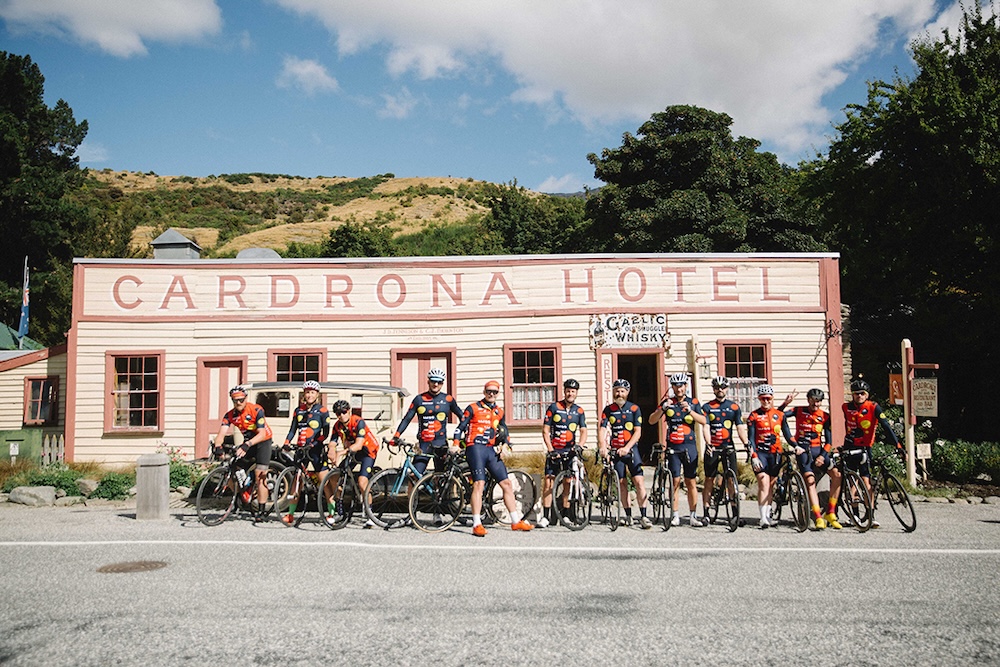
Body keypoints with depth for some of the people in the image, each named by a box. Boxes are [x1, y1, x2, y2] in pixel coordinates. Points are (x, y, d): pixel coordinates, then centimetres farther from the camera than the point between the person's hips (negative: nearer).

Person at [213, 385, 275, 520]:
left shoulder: (256, 410, -22)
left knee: (259, 476, -13)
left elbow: (262, 434, -29)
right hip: (247, 444, 5)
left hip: (263, 442, -5)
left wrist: (247, 445, -45)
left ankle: (261, 511, -6)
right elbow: (222, 433, -19)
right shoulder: (230, 415, -8)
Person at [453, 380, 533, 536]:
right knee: (479, 484, -17)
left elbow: (504, 432, 28)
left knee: (506, 484, 3)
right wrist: (456, 444, -11)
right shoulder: (473, 408, 3)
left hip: (491, 450, 6)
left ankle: (516, 521, 11)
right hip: (475, 448, -6)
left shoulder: (499, 412, 17)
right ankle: (477, 524, -17)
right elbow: (460, 427, 2)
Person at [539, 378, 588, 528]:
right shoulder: (554, 407, -1)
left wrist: (580, 445, -19)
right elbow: (545, 431, -2)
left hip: (571, 451, 2)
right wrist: (551, 450, -11)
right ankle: (545, 517, -7)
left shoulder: (579, 411, 7)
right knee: (548, 481, -9)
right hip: (554, 450, -2)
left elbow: (583, 431, 1)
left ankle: (565, 515, 13)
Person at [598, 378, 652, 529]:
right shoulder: (608, 410, 4)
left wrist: (627, 447, -19)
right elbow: (602, 430, -5)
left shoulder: (634, 409, 0)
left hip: (631, 449, -2)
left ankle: (643, 516, -13)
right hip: (615, 451, 2)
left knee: (639, 481, -12)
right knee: (622, 483, 4)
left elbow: (637, 432, -6)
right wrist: (602, 447, -22)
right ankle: (628, 516, 13)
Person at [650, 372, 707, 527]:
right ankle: (675, 516, 5)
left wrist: (690, 411, -19)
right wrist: (663, 408, -18)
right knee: (675, 481, -1)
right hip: (673, 447, 0)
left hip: (690, 446, 0)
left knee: (691, 482, 2)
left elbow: (703, 421, -5)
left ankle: (693, 516, 6)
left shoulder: (693, 402, 7)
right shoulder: (667, 402, 6)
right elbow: (652, 420, -2)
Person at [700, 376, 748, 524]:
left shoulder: (734, 407, 6)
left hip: (728, 447, 0)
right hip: (712, 448, 0)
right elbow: (706, 427, -7)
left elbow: (740, 427, -1)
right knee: (709, 480, 4)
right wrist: (708, 443, -23)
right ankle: (706, 514, 8)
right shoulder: (707, 407, 3)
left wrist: (746, 443, -16)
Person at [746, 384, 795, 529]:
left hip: (775, 454, 3)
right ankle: (763, 519, -18)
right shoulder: (754, 416, 1)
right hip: (760, 453, -3)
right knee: (763, 483, -14)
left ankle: (768, 514, 19)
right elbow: (751, 439, -3)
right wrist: (754, 457, -13)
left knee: (770, 485, 8)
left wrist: (796, 446, -10)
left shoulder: (780, 415, 10)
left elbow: (787, 434, 9)